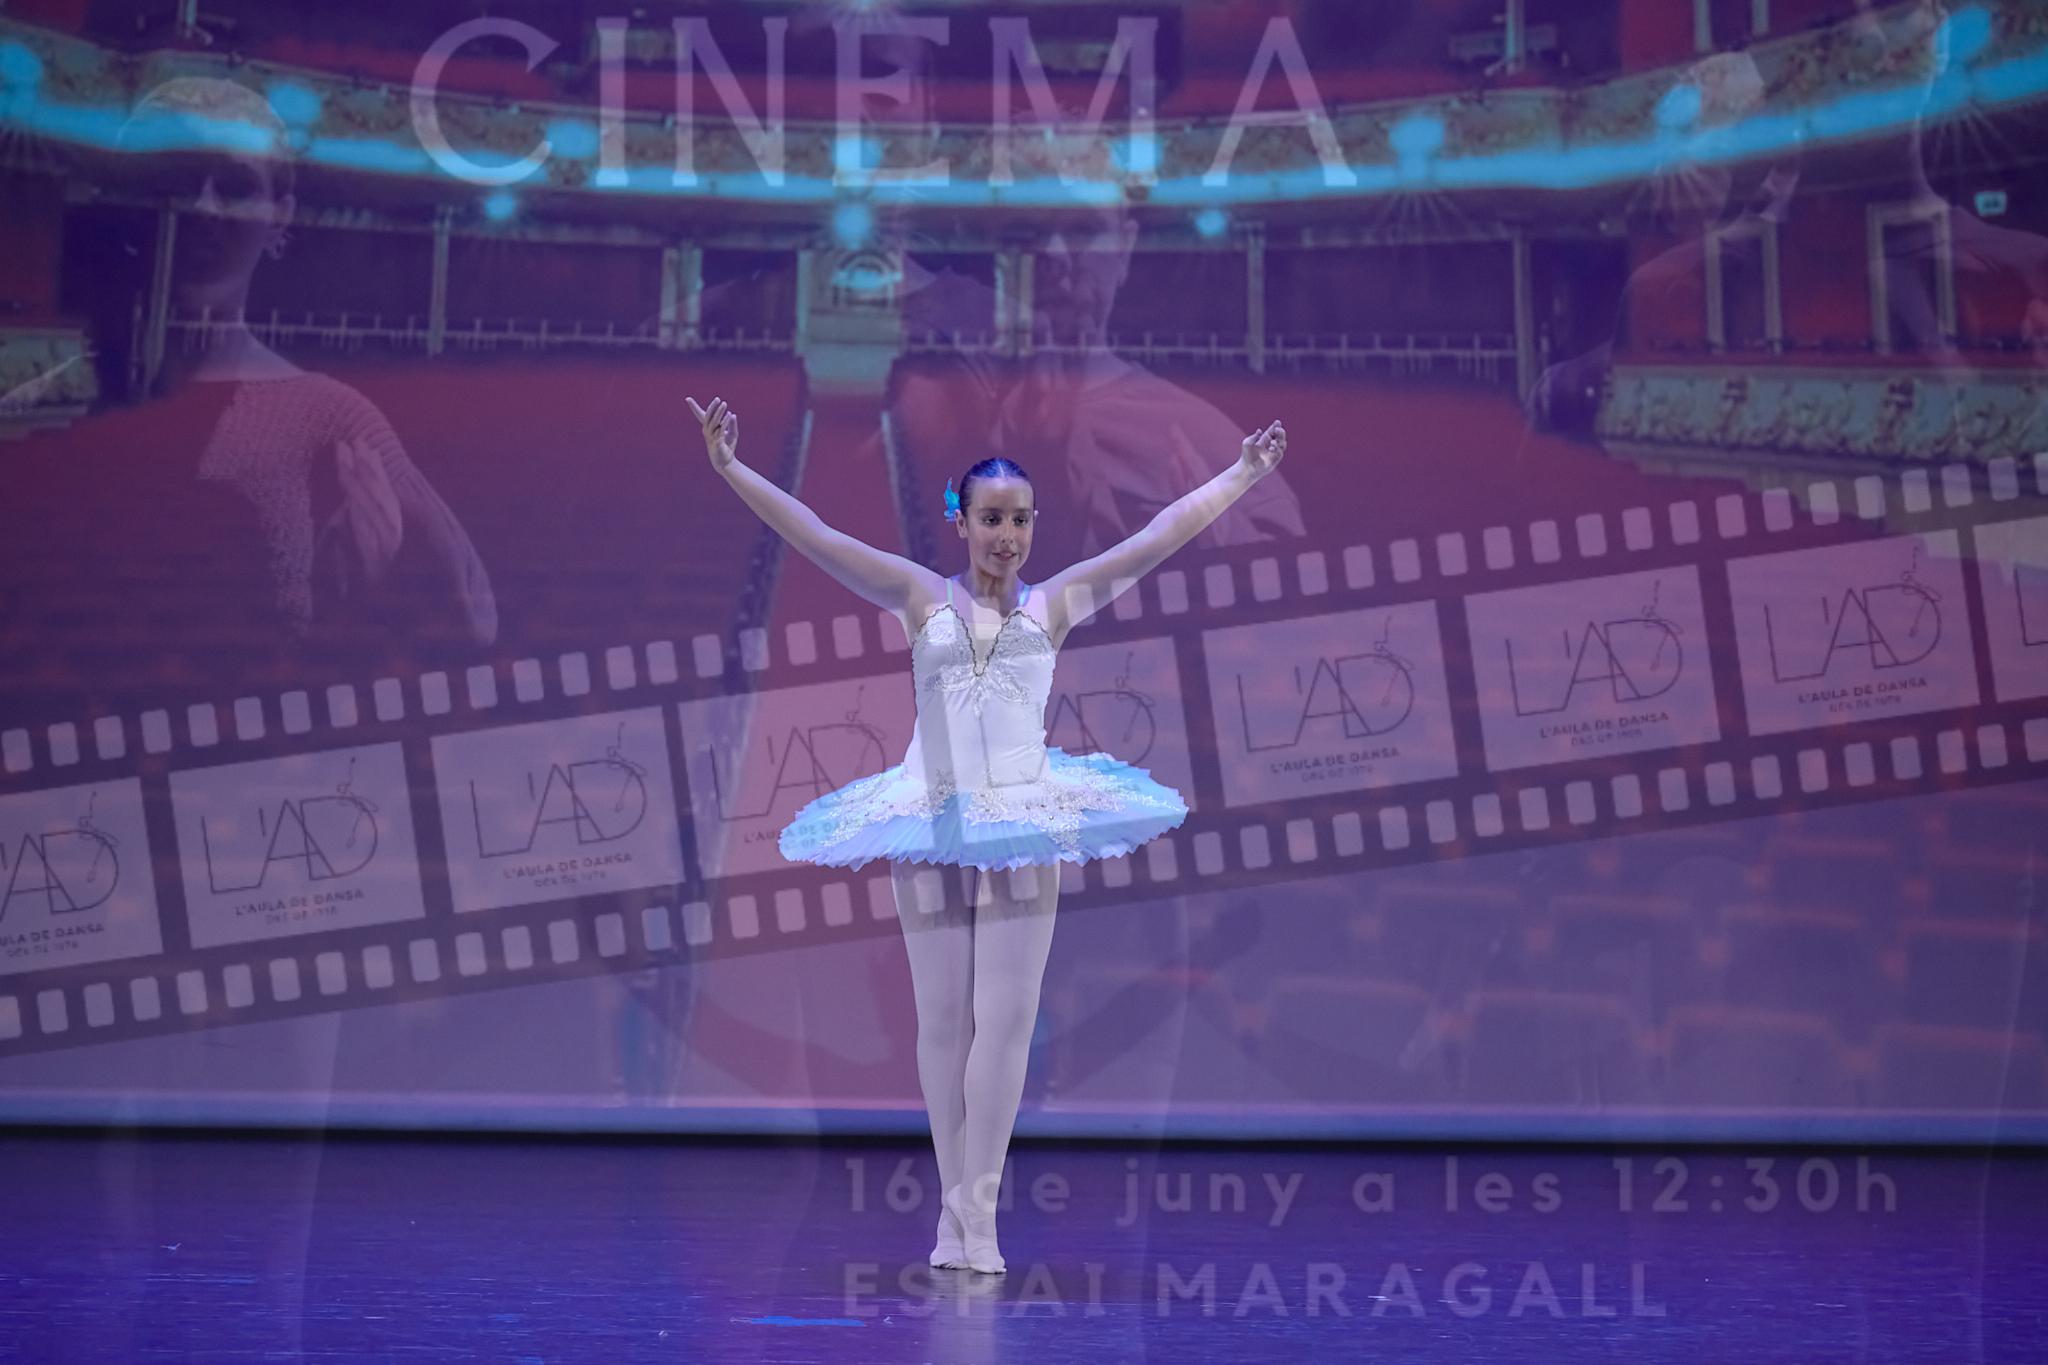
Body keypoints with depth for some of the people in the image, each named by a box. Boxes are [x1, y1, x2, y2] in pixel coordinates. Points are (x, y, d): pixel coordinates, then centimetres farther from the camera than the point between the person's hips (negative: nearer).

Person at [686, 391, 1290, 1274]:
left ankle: (979, 1206, -1)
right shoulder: (922, 599, 5)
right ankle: (954, 1208, 10)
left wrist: (1242, 474, 11)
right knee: (943, 1020, 3)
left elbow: (1162, 536, 10)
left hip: (1025, 822, 0)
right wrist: (732, 470, -6)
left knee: (1004, 1018, -5)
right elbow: (816, 538, 0)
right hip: (931, 823, 0)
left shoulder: (1055, 604, 7)